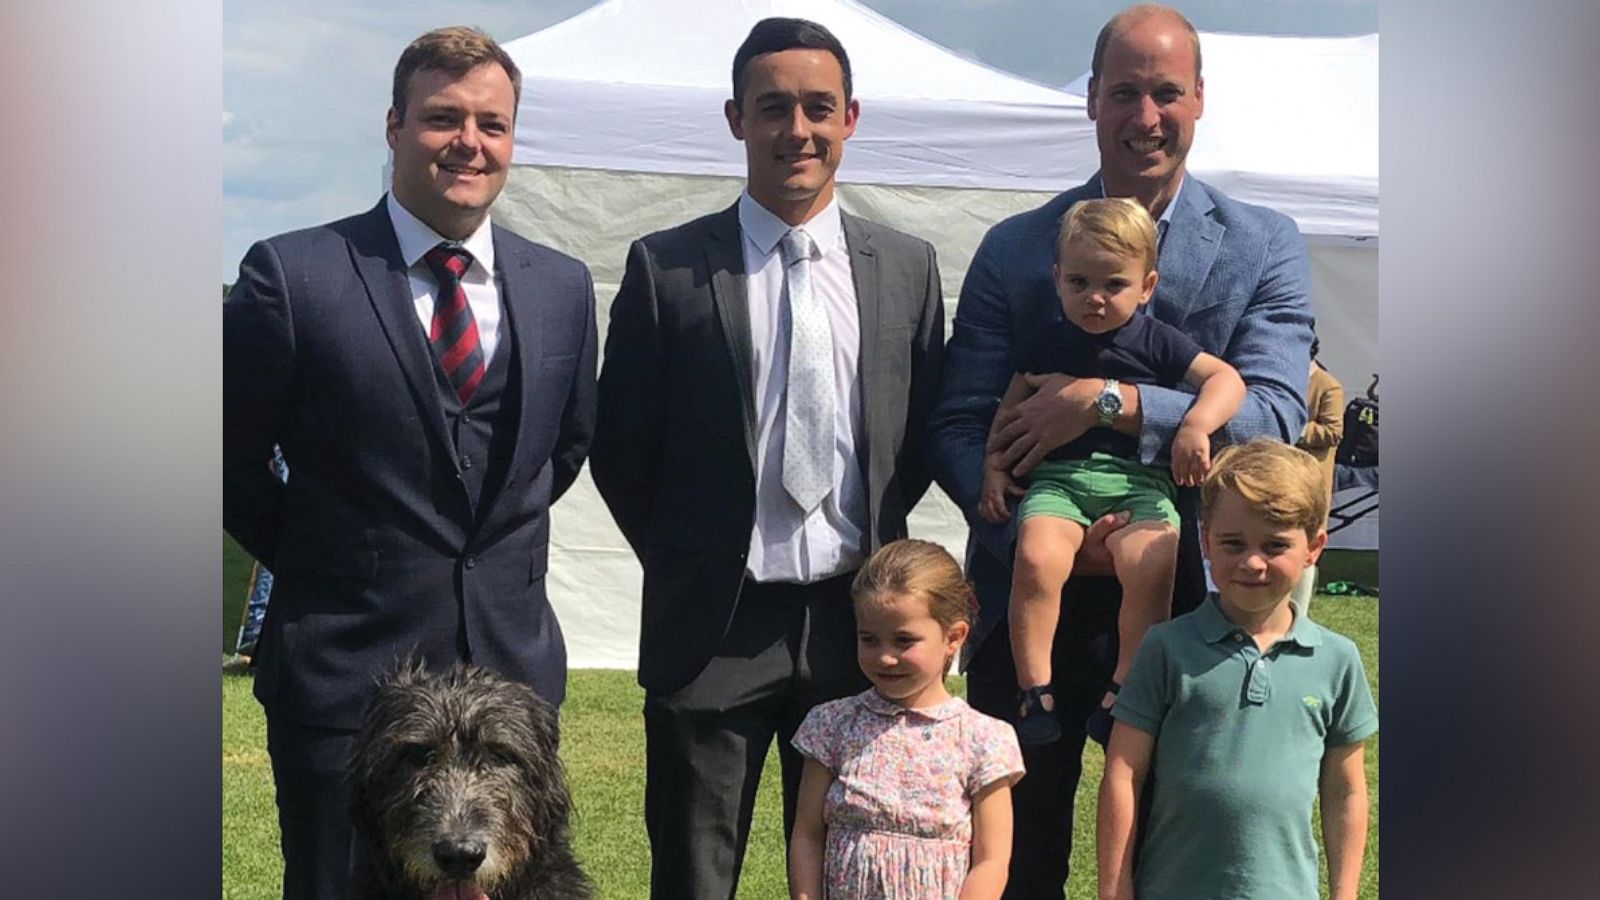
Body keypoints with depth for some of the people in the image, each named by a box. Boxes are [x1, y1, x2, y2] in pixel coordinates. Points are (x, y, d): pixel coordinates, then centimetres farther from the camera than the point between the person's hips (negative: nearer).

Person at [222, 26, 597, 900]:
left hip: (514, 665, 4)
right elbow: (229, 457, -1)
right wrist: (316, 562, 2)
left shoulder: (563, 286, 6)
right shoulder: (291, 274, -8)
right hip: (342, 670, -4)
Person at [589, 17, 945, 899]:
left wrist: (875, 552, 5)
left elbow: (922, 436, 11)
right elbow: (620, 447, 2)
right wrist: (686, 561, 4)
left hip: (859, 618, 2)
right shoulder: (665, 266, -3)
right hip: (715, 624, -2)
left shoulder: (908, 266, 6)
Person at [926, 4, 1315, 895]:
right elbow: (958, 427, -1)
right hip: (1033, 593, 1)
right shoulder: (1014, 249, 3)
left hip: (1192, 593, 0)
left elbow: (1277, 414, -11)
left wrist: (1110, 401, -21)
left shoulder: (1266, 247, 2)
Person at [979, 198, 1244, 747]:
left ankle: (1125, 690, -13)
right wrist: (994, 467, 10)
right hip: (1057, 476, 1)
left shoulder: (1157, 342, 8)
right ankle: (1036, 691, -17)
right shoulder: (1047, 346, 14)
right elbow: (1010, 410, 23)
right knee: (1036, 559, -29)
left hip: (1139, 480, -1)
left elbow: (1227, 379, 4)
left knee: (1150, 567, -29)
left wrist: (1197, 425, -14)